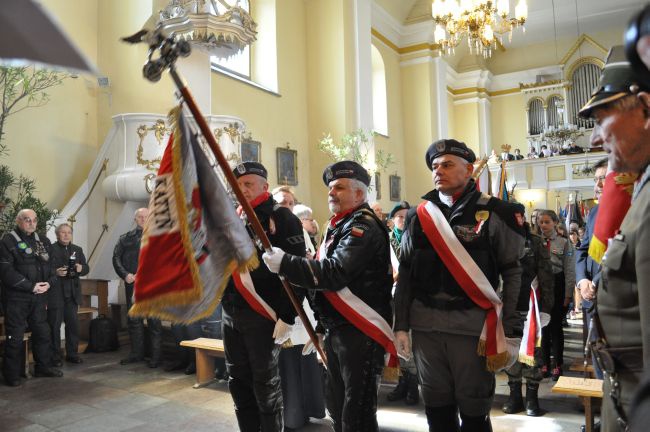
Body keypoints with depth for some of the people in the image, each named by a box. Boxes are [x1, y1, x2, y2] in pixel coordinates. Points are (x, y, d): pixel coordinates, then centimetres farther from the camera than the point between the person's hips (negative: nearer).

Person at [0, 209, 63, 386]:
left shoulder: (42, 241, 11)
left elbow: (50, 265, 12)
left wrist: (49, 282, -6)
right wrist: (32, 286, -16)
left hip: (39, 296, 6)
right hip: (16, 297, -5)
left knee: (43, 332, 13)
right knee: (15, 336, 2)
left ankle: (43, 366, 27)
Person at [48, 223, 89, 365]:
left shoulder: (77, 250, 14)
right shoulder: (50, 249, -3)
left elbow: (86, 268, 13)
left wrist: (81, 268, -8)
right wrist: (55, 272, -23)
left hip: (72, 293, 5)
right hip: (55, 294, -5)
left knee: (73, 324, 9)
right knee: (54, 326, 2)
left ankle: (72, 354, 19)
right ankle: (54, 356, 12)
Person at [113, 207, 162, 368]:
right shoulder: (125, 238, 14)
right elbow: (116, 257, 7)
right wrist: (125, 274, -8)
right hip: (132, 284, 4)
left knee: (154, 320, -2)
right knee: (134, 319, 10)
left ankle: (156, 355, 6)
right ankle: (136, 353, 22)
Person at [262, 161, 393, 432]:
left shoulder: (364, 227, -12)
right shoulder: (337, 227, 18)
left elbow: (335, 274, -25)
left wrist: (284, 263, -21)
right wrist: (321, 328, 22)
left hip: (360, 334, -10)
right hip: (335, 332, 10)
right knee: (336, 406, 20)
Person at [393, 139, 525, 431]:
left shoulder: (493, 213, -2)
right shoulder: (418, 216, 8)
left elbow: (514, 273, -4)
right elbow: (405, 274, 9)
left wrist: (510, 332, -9)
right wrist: (401, 326, 6)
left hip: (474, 327, -3)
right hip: (425, 327, 4)